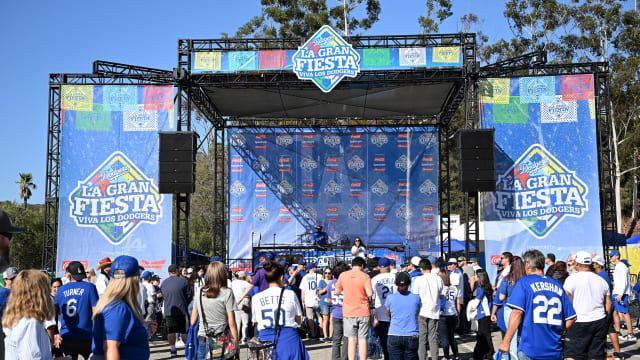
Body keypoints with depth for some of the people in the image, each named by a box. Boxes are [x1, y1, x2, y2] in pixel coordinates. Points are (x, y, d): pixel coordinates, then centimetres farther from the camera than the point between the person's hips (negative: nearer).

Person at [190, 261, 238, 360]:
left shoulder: (199, 293, 5)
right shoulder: (227, 293, -8)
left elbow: (193, 321, 9)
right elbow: (231, 322, -9)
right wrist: (236, 343, -3)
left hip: (202, 340, 4)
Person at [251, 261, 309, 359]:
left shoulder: (256, 298, 3)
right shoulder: (290, 294, -2)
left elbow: (256, 323, 12)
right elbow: (299, 321, 6)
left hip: (265, 340, 2)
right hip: (289, 338, -2)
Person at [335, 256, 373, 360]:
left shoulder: (343, 275, 0)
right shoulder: (365, 276, -7)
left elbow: (337, 292, 6)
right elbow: (370, 293, -15)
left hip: (349, 312, 1)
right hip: (363, 312, -1)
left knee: (352, 339, 6)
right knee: (362, 339, 5)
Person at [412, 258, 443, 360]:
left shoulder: (419, 279, -8)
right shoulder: (438, 279, 2)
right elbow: (442, 297, 10)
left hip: (422, 312, -3)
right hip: (434, 312, 3)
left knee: (422, 339, 4)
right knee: (433, 338, 7)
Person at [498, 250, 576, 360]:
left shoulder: (524, 282, -2)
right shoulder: (557, 286, 11)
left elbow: (517, 313, -12)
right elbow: (571, 318, 9)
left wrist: (506, 341, -10)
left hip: (530, 349, -4)